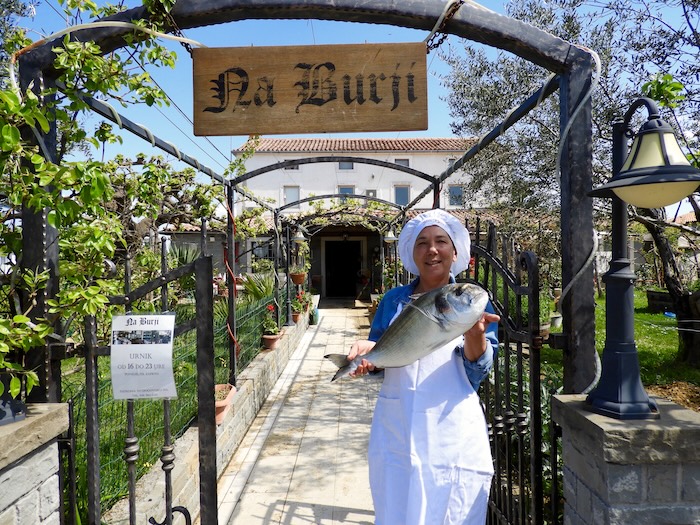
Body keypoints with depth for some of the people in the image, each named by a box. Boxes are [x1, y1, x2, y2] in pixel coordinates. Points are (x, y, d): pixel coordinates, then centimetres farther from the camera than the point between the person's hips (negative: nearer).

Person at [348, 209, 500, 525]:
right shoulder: (394, 300, 5)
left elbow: (477, 373, -8)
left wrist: (475, 334, -28)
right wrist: (367, 352, -13)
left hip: (452, 435, -2)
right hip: (394, 431, 2)